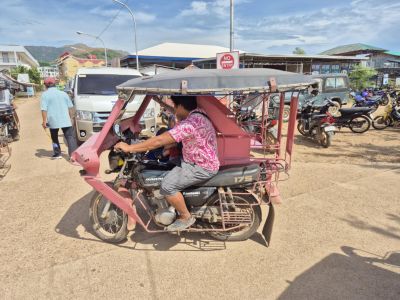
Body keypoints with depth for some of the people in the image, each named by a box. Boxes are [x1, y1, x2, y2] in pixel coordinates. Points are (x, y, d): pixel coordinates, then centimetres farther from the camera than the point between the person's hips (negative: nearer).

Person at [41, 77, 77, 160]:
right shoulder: (63, 93, 11)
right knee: (70, 137, -2)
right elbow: (70, 107, 13)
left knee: (54, 138, 19)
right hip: (66, 120, 1)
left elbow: (44, 109, -8)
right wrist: (71, 117, 20)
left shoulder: (45, 95, 1)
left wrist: (44, 121, -6)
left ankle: (57, 154, 25)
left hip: (53, 121, -1)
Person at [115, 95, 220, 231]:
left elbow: (158, 141, -30)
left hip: (203, 167, -10)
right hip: (205, 160, 10)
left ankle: (186, 217, 4)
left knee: (167, 186, -19)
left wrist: (129, 148, -23)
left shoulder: (190, 123, -29)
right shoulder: (197, 114, 4)